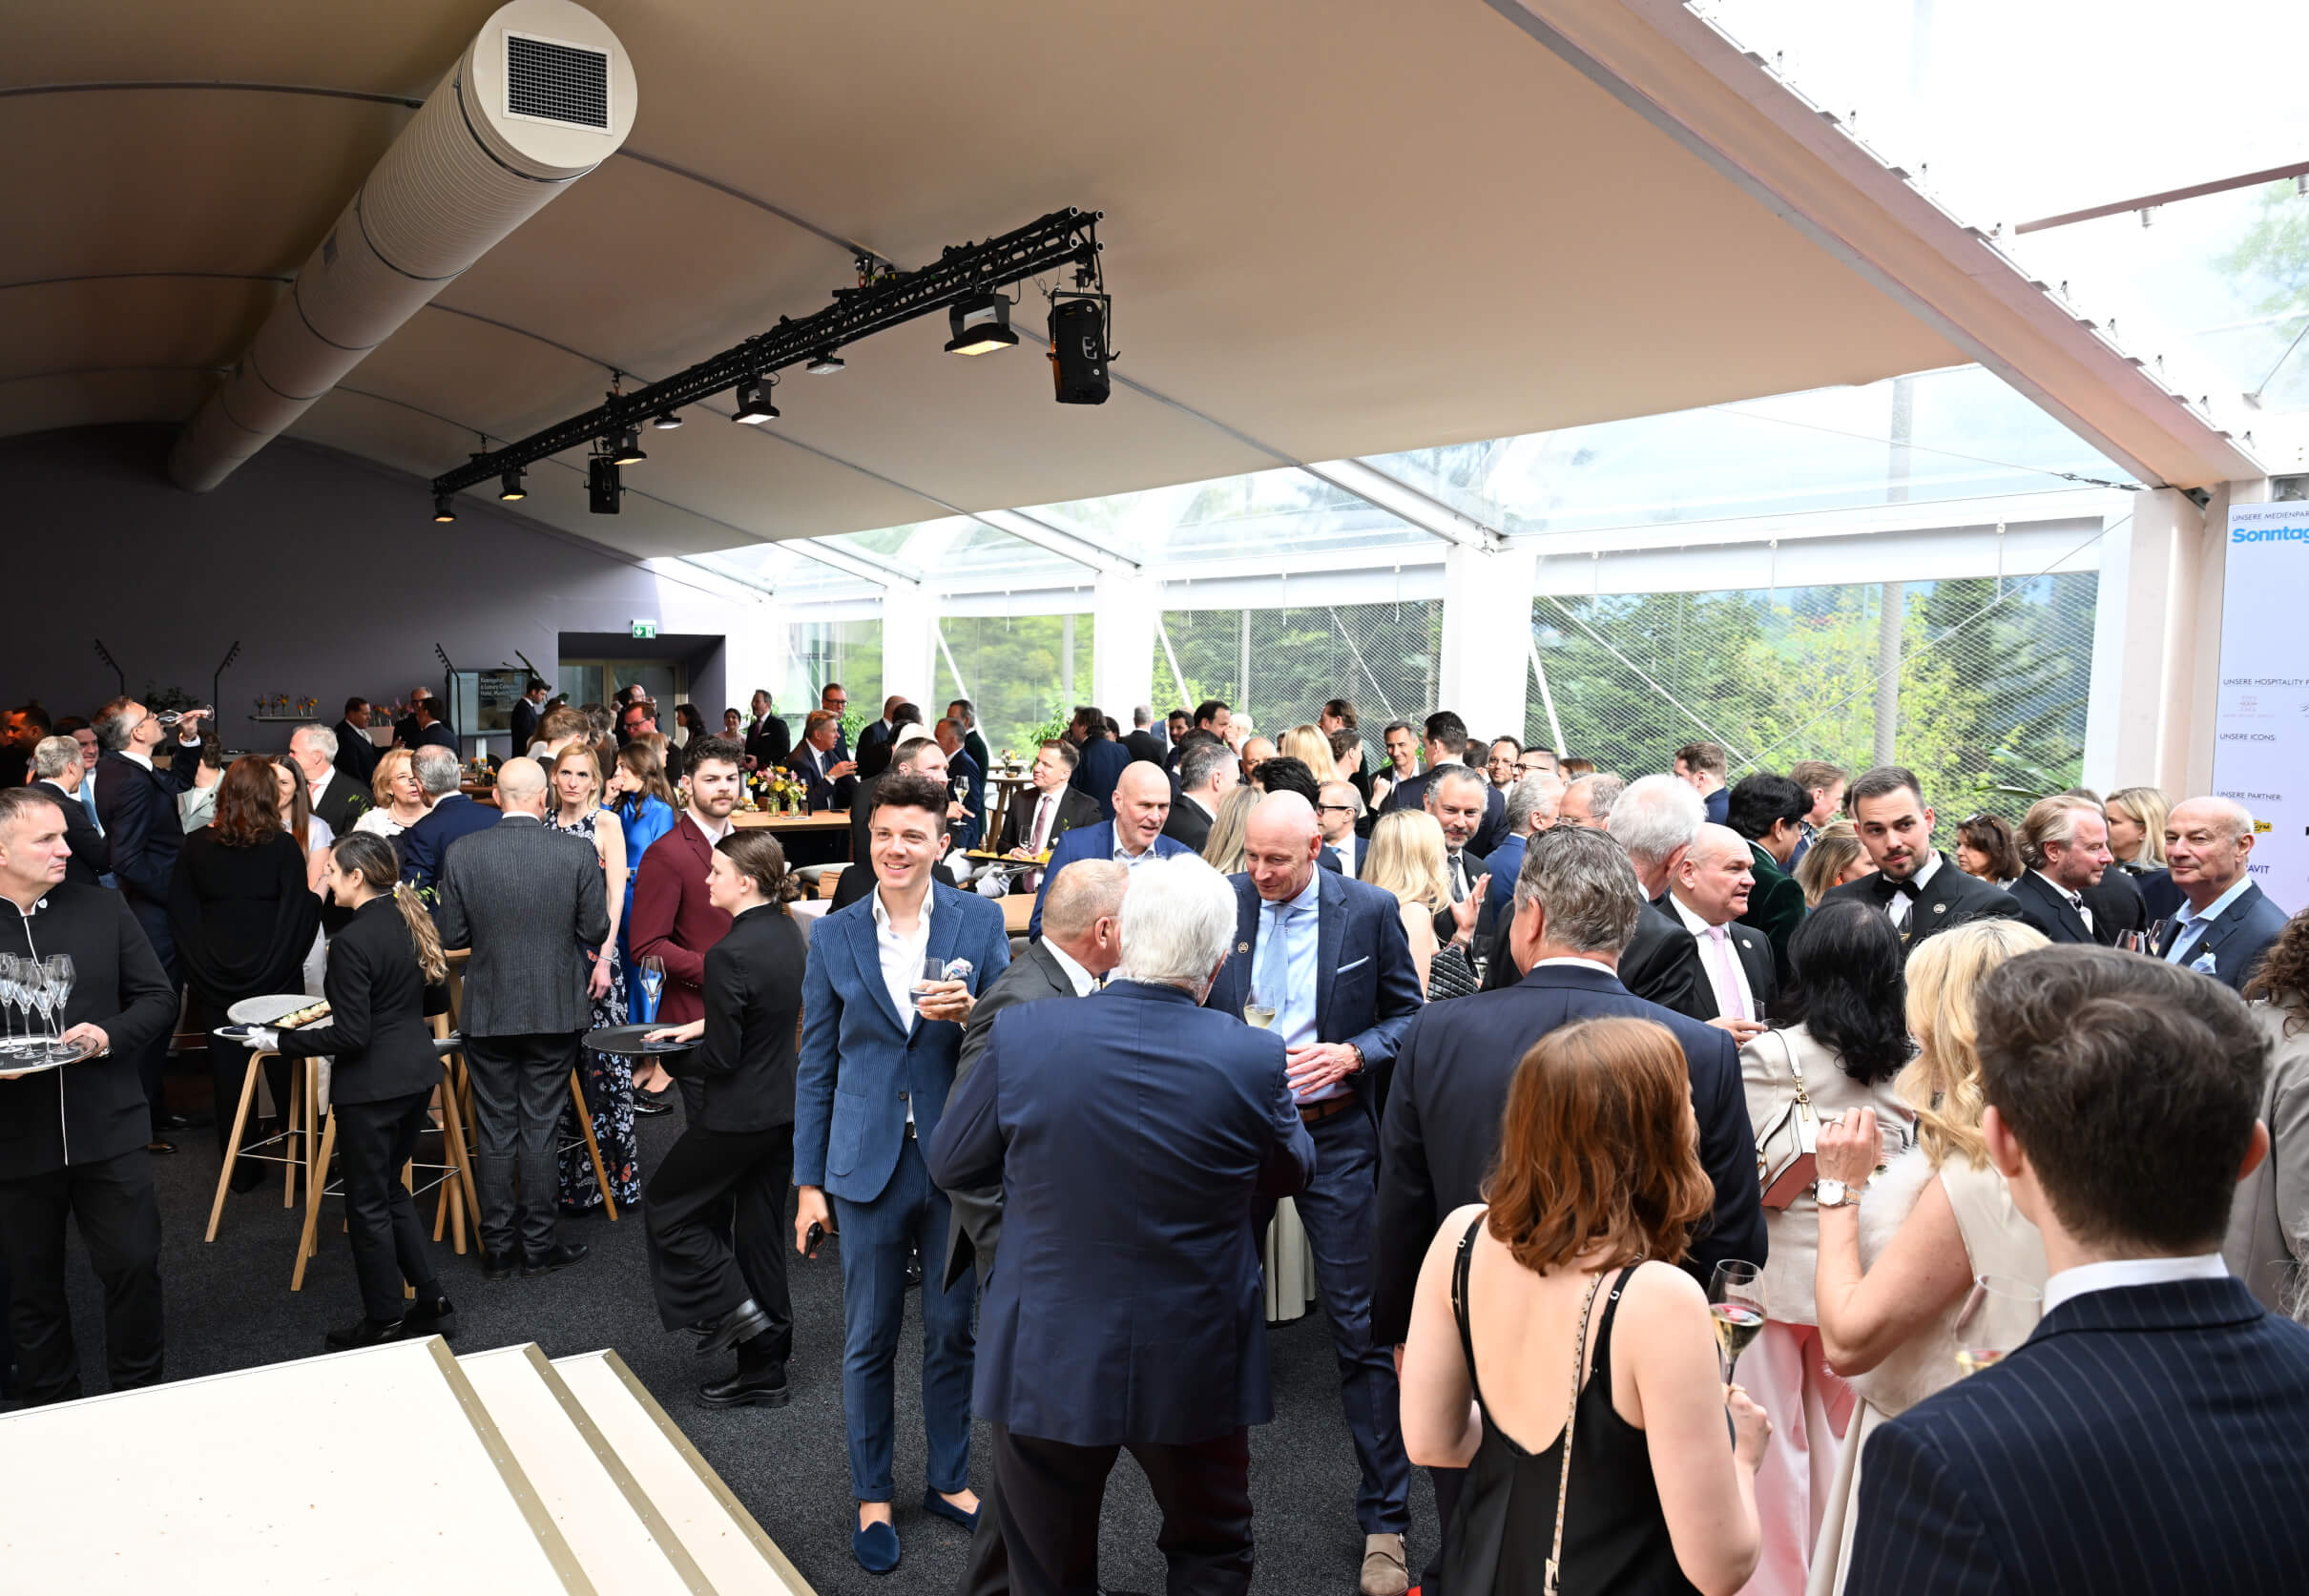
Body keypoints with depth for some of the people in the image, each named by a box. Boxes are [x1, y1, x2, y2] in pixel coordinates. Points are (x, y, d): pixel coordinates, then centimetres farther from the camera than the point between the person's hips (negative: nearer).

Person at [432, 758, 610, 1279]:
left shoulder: (461, 853, -7)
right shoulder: (577, 854, -10)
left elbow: (451, 935, -3)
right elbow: (596, 931, -5)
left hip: (487, 1014, 1)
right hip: (555, 1011, -1)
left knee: (494, 1132, 11)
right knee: (541, 1129, 8)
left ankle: (497, 1249, 18)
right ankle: (539, 1245, 16)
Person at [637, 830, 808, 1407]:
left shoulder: (728, 955, -23)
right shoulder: (788, 932, 3)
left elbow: (720, 1058, -19)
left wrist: (667, 1057, -2)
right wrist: (699, 1027, 14)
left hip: (739, 1115, -8)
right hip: (785, 1109, 8)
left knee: (667, 1207, 15)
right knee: (760, 1233, 17)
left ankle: (732, 1307, 13)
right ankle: (764, 1370, 26)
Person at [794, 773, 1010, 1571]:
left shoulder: (980, 922, -2)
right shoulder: (833, 936, -1)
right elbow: (815, 1066, 3)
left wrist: (972, 1012, -22)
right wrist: (810, 1182, 3)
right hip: (868, 1166, 0)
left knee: (954, 1331, 13)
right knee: (869, 1340, 11)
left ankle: (949, 1480, 34)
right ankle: (873, 1497, 30)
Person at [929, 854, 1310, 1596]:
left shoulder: (1021, 1034, -17)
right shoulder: (1254, 1057, -17)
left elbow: (950, 1162, -2)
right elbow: (1290, 1173, 2)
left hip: (1048, 1361, 0)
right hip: (1195, 1366, 0)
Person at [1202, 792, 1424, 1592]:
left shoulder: (1369, 911, -7)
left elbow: (1408, 1014, 1)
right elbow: (1189, 1007, 7)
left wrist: (1353, 1054, -16)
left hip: (1335, 1135, -2)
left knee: (1362, 1330, 3)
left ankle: (1385, 1523, 18)